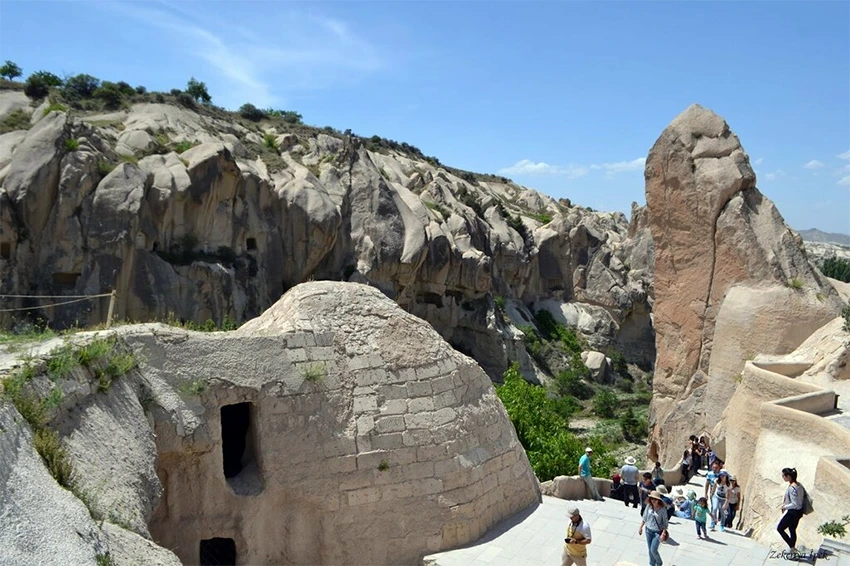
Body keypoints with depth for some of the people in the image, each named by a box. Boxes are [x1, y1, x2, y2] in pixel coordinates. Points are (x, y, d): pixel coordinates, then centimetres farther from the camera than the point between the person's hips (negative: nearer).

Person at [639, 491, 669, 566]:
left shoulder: (662, 510, -18)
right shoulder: (649, 506, -7)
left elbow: (665, 523, -11)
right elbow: (644, 518, 6)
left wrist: (663, 534, -16)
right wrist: (641, 527, 8)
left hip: (657, 532, -4)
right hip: (648, 530, 4)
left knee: (653, 550, -5)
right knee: (650, 549, 15)